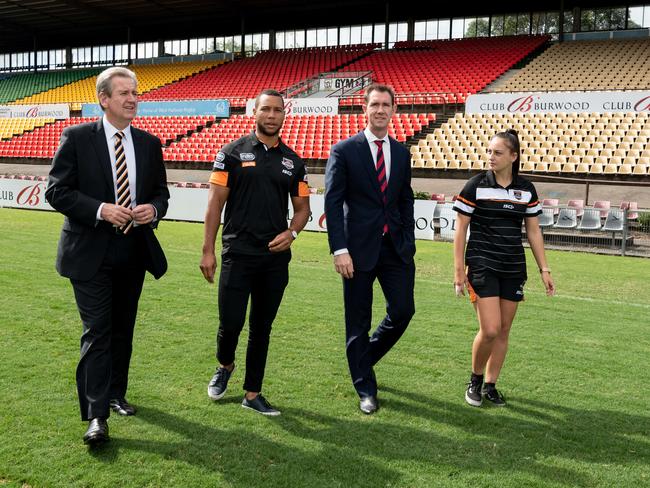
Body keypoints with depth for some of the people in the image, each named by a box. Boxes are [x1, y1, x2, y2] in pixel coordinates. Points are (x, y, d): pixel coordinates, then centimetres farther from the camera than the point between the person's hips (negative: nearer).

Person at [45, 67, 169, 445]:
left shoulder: (150, 144, 7)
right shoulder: (77, 138, -5)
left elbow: (161, 192, 13)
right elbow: (57, 192, -7)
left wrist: (154, 209, -11)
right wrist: (101, 210, -20)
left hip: (134, 251, 5)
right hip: (91, 253, -4)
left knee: (123, 329, 15)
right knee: (97, 332, -6)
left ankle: (116, 394, 33)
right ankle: (96, 416, -1)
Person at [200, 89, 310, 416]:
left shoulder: (293, 162, 9)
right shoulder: (232, 153, -1)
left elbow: (302, 208, 13)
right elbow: (215, 203, -2)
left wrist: (291, 233, -8)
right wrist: (208, 250, -7)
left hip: (276, 258, 3)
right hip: (238, 255, -3)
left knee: (262, 328, 10)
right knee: (231, 323, -3)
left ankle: (252, 393, 23)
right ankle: (224, 366, 31)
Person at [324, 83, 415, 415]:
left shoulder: (401, 153, 11)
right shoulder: (344, 151, -4)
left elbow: (406, 201, 15)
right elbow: (332, 202, -8)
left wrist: (408, 241, 6)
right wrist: (339, 250, -15)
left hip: (396, 247, 4)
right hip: (359, 248, -4)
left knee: (403, 310, 2)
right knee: (358, 322, 5)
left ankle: (364, 358, 31)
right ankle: (365, 389, 21)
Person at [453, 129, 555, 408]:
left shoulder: (526, 190, 5)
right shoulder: (476, 185, -6)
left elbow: (533, 231, 11)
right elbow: (460, 230, -4)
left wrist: (544, 269, 7)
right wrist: (458, 270, -8)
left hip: (513, 268, 4)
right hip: (482, 266, -4)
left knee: (504, 331, 7)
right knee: (490, 330, -11)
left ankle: (490, 385, 22)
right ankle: (475, 380, 14)